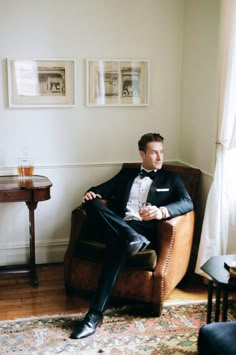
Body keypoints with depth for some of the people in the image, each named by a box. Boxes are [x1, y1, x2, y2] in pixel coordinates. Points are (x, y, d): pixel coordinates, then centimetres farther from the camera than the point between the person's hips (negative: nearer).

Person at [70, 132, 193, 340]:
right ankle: (130, 237, -37)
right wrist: (91, 193, -9)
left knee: (118, 242, -38)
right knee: (92, 203, -25)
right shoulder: (126, 174, 27)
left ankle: (96, 314, -38)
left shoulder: (171, 179, 19)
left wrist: (162, 211, -22)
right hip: (117, 227, 3)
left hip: (144, 229, -3)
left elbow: (187, 203, 0)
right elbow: (102, 189, 19)